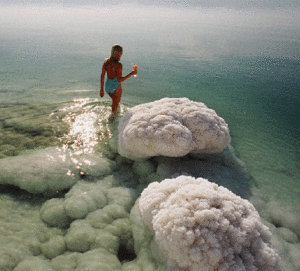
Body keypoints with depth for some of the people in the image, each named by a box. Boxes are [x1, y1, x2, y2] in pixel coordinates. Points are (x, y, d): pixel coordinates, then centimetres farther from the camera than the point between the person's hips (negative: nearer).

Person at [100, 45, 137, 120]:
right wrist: (131, 74, -14)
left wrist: (101, 89, 5)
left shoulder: (106, 61, -8)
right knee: (115, 105, 19)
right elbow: (119, 80, -22)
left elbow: (102, 75, -4)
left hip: (107, 85, 6)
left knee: (115, 100, 33)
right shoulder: (118, 65, -25)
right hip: (116, 88, -6)